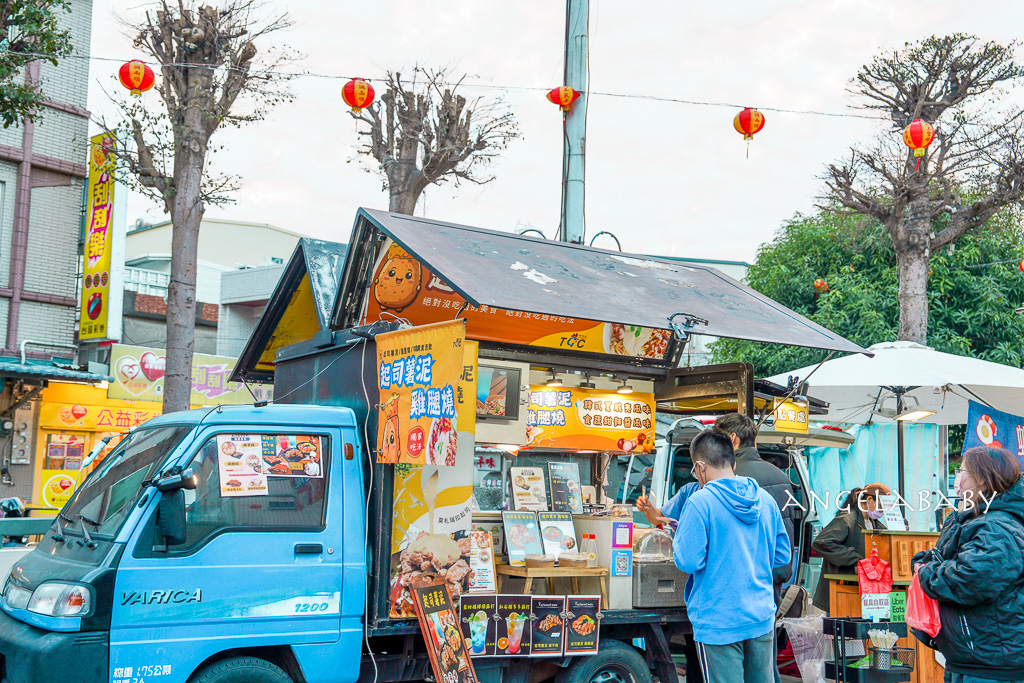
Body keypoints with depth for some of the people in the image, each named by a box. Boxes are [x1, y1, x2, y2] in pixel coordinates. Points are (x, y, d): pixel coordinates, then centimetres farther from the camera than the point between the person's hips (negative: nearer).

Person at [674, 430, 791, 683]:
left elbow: (688, 561, -15)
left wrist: (678, 537, 4)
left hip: (718, 624, -6)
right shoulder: (766, 500, 7)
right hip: (762, 617, 6)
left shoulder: (700, 503, -14)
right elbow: (782, 555, 14)